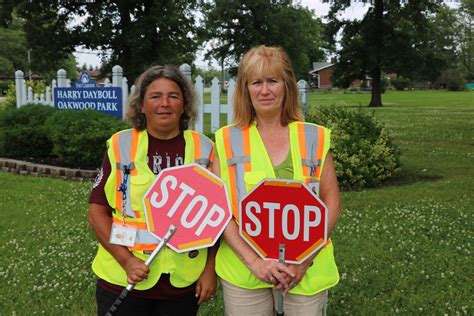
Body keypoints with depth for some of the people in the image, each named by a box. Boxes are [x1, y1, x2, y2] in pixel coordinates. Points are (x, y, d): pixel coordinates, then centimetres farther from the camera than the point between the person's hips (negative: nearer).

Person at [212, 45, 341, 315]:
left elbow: (331, 202, 2)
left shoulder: (315, 138, 1)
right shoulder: (228, 141, -1)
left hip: (307, 271, 1)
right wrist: (254, 260, -14)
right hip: (243, 272, 0)